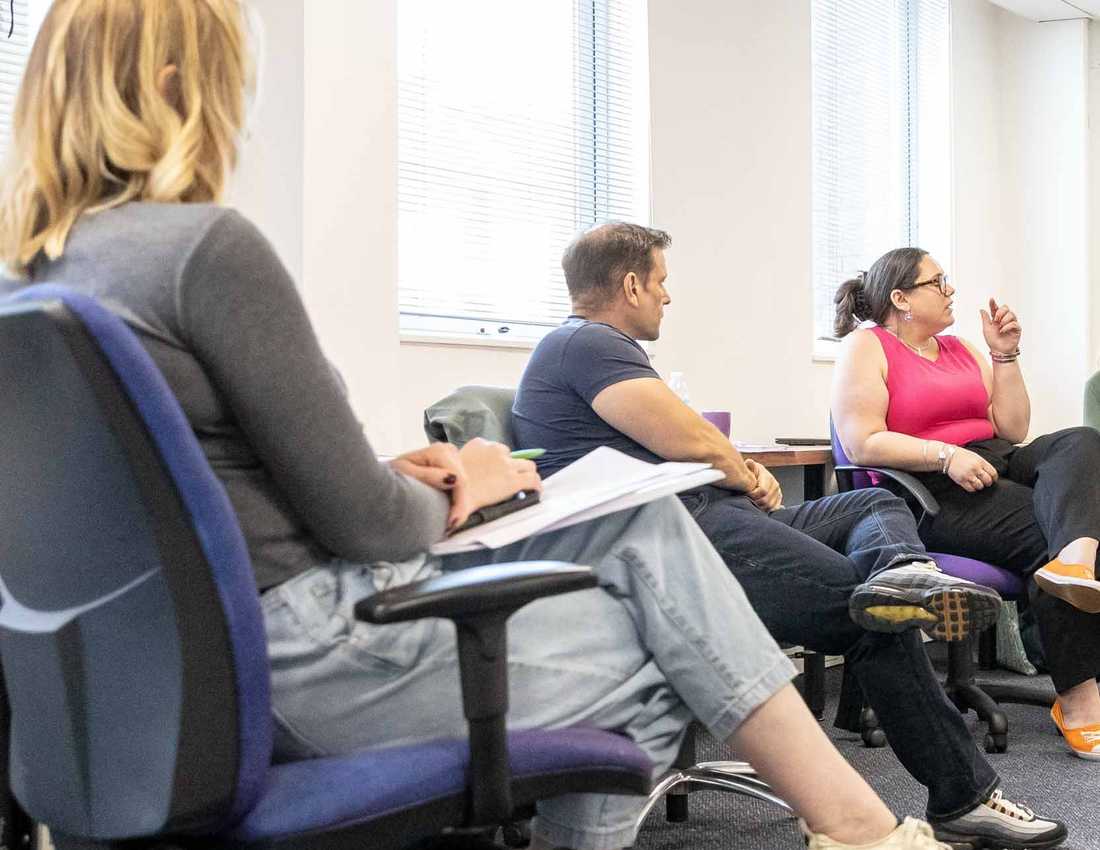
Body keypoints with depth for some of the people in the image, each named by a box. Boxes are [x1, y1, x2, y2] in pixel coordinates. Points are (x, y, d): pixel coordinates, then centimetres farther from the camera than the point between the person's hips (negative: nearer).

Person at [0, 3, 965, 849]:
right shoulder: (206, 245, -20)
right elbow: (360, 519, -17)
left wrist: (397, 479, 6)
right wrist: (448, 498, 4)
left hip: (216, 650, 9)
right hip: (316, 655, -9)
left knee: (645, 525, 14)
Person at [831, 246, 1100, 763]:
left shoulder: (961, 348, 24)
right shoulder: (866, 347, 3)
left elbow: (1013, 430, 21)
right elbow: (863, 443, -10)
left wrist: (1005, 356, 13)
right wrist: (947, 455, -20)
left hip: (997, 464, 7)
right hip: (930, 491, -6)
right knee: (1048, 534, -27)